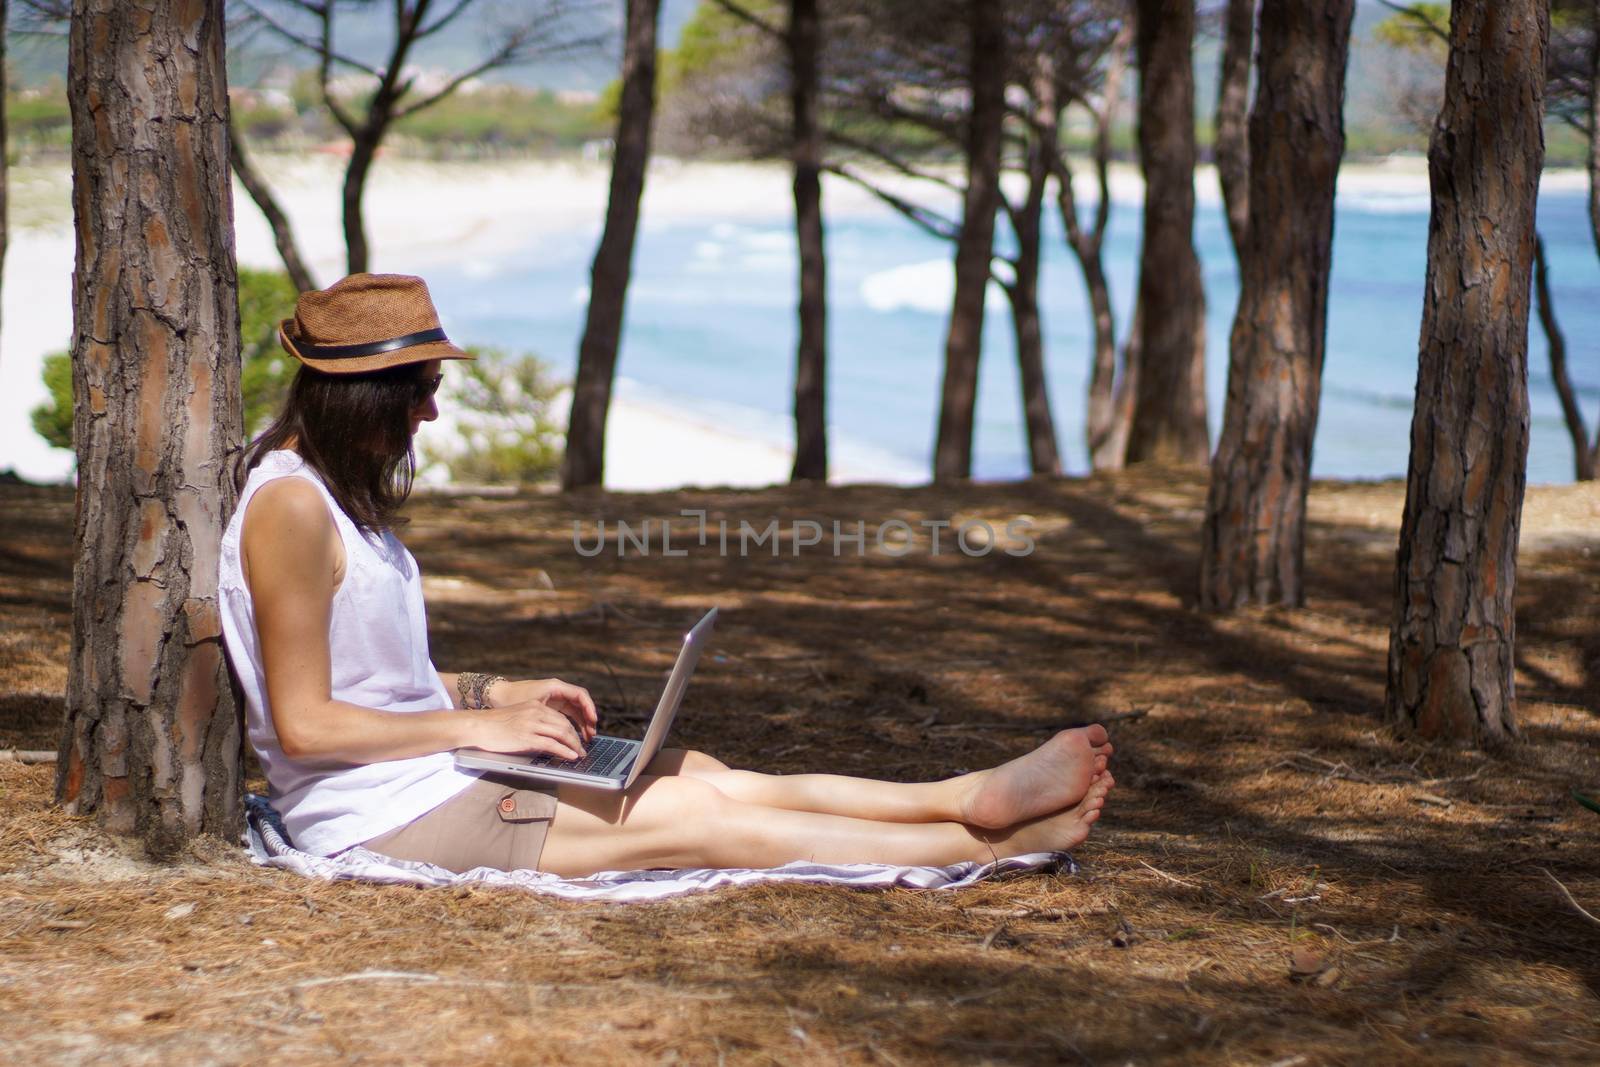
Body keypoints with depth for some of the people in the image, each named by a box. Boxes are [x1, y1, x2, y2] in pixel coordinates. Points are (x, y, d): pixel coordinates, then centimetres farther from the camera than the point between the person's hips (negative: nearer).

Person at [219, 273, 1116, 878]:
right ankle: (987, 842, -5)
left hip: (425, 774, 10)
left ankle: (971, 795, 1)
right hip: (381, 813, -10)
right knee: (699, 818, -10)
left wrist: (509, 695, 10)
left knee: (705, 778, 1)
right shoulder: (291, 507, -19)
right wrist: (481, 725, -15)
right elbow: (305, 722, -21)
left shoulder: (340, 494, 13)